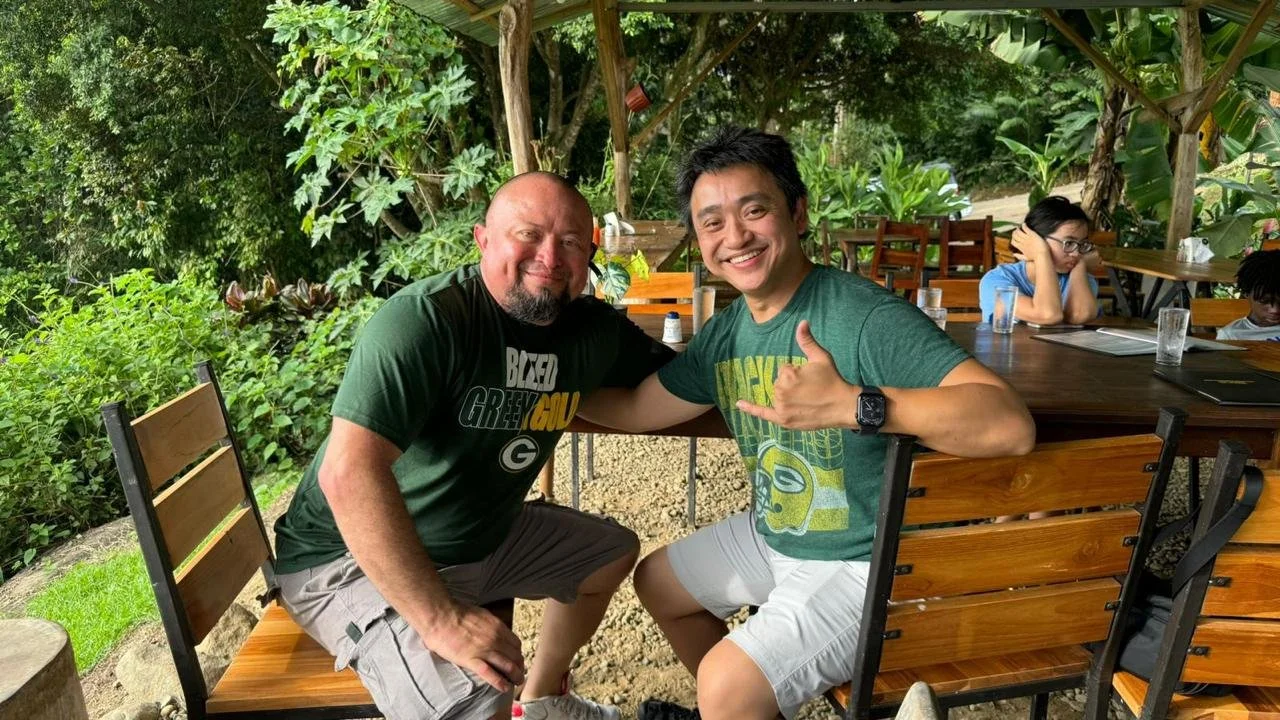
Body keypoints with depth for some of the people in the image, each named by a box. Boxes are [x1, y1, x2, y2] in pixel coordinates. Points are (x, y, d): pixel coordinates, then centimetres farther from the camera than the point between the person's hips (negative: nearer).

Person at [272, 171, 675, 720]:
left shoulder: (593, 332, -5)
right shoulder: (425, 319, -29)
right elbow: (349, 474, -37)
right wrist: (441, 618, -39)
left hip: (484, 534, 8)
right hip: (354, 558, -8)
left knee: (613, 551, 22)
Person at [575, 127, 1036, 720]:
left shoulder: (868, 317, -27)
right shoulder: (724, 335, -2)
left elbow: (1012, 424, -36)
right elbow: (635, 409, 11)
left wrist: (854, 404, -46)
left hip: (865, 562, -8)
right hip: (770, 536, 8)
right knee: (656, 582, 23)